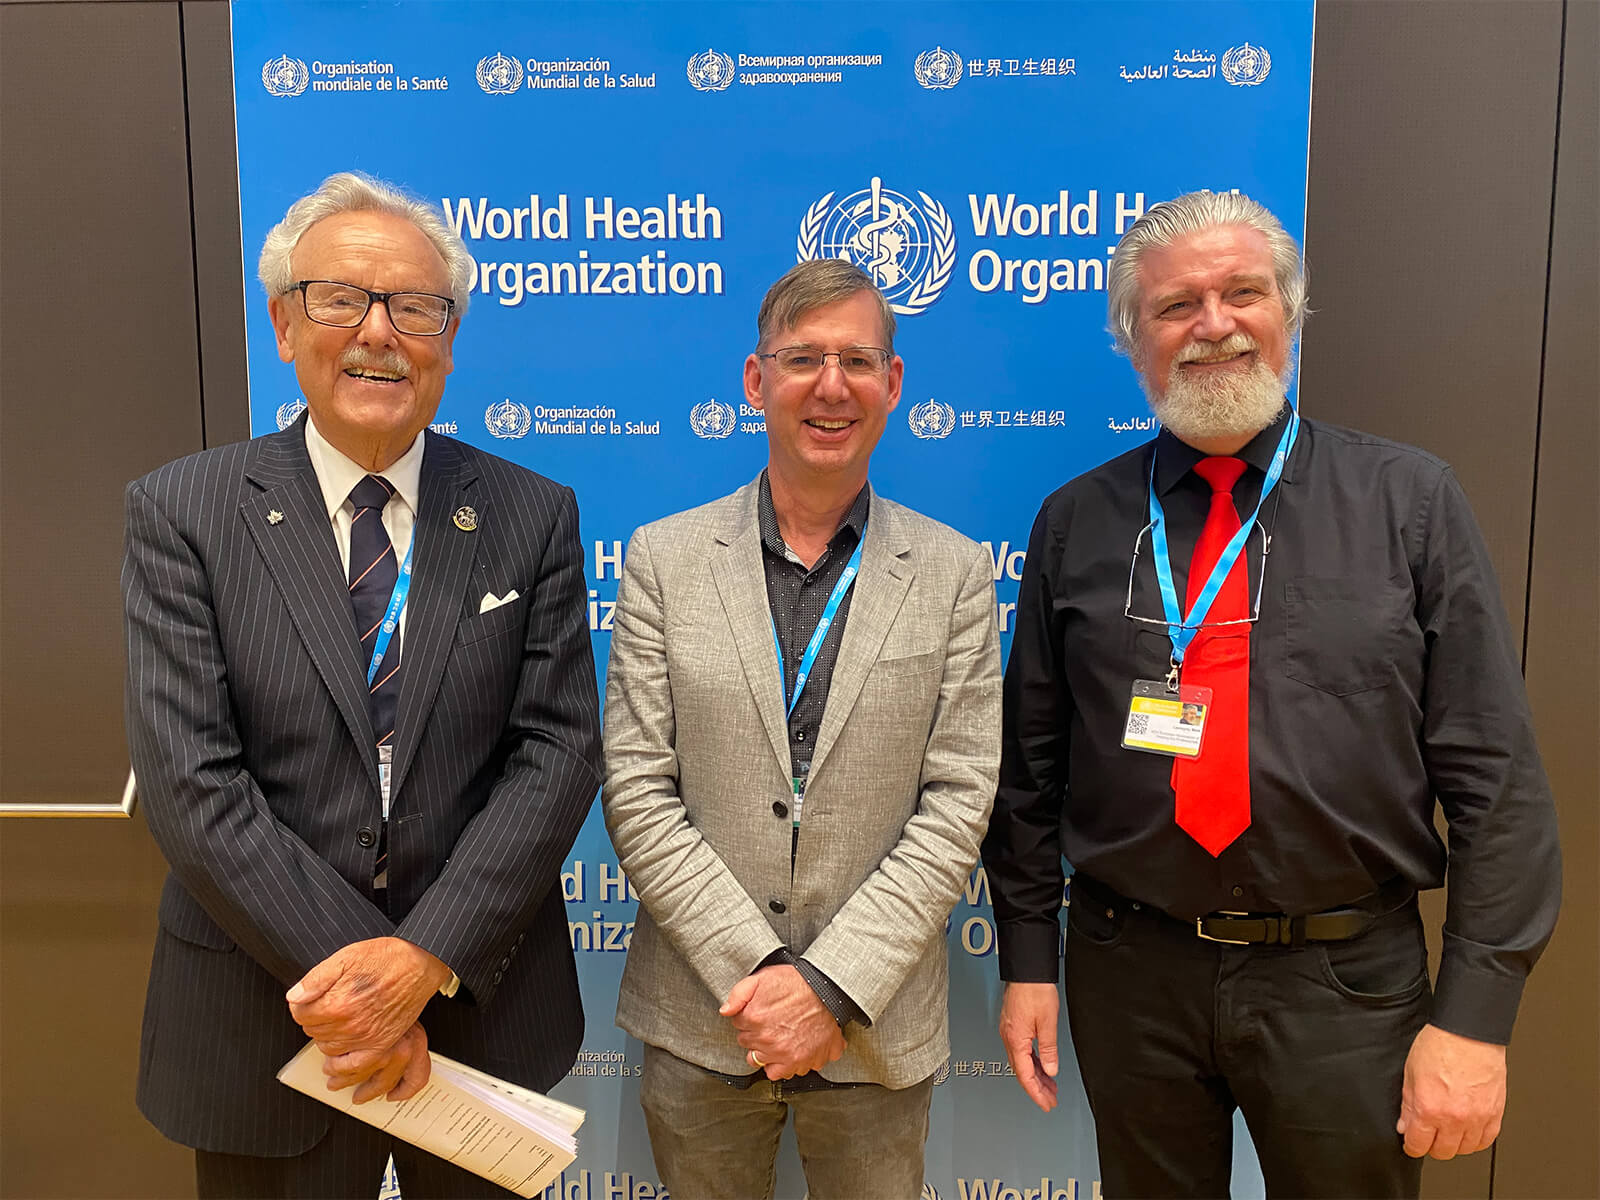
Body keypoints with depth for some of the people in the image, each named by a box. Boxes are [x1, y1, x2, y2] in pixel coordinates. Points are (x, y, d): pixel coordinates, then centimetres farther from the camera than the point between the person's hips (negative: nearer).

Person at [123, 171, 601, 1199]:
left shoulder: (533, 516, -3)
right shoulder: (180, 513, -5)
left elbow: (559, 750, -8)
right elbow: (190, 783, -12)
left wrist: (427, 958, -17)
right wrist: (352, 971, -17)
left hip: (482, 1007, 2)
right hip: (262, 1031, -1)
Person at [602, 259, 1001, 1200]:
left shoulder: (955, 574, -1)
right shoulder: (664, 558, -1)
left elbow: (958, 803, -6)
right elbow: (637, 792, -5)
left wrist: (832, 984, -13)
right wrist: (756, 970, -12)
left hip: (874, 1032, 0)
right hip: (698, 1024, 0)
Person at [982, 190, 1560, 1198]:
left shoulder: (1411, 501, -3)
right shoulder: (1076, 524, 0)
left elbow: (1495, 774, -4)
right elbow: (1030, 765, 3)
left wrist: (1476, 1011, -8)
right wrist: (1028, 960, 3)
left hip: (1347, 981, 0)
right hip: (1131, 972, 1)